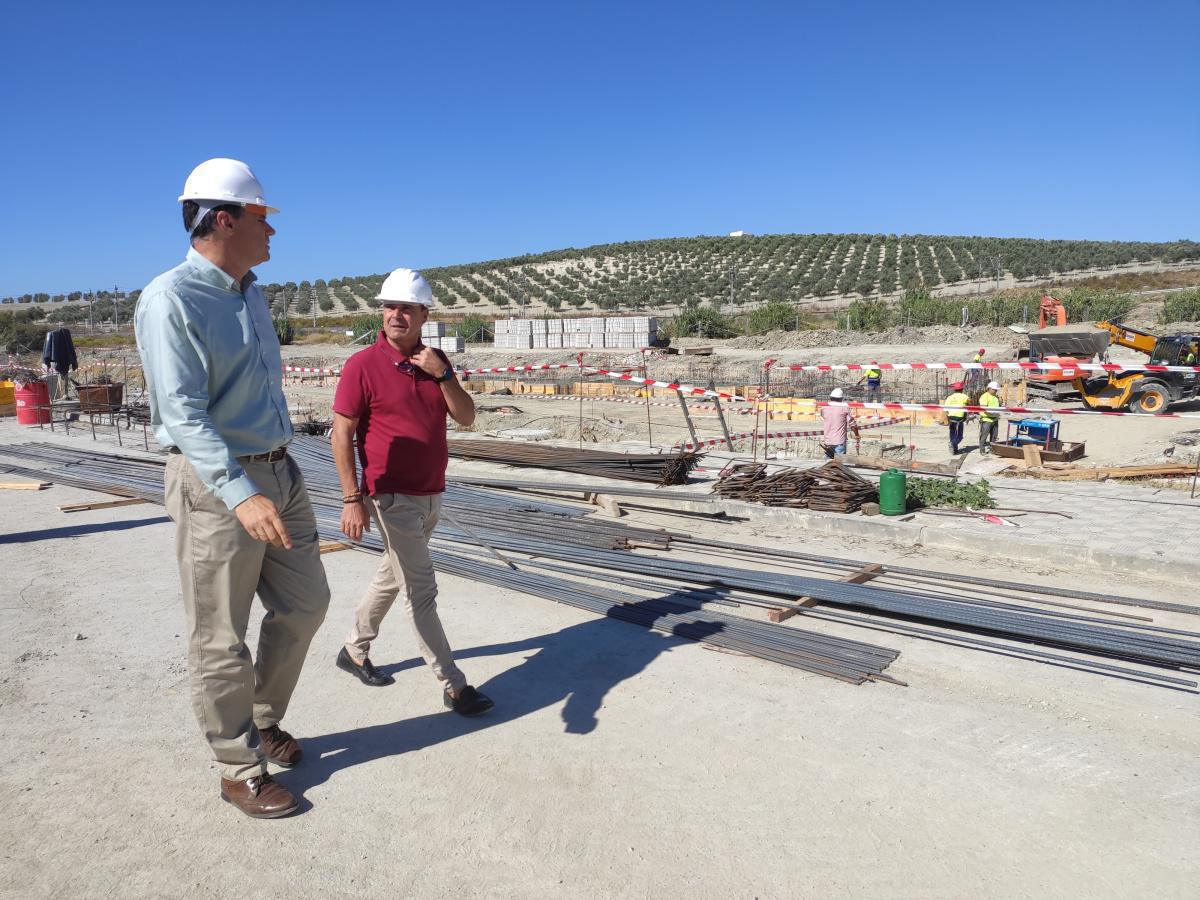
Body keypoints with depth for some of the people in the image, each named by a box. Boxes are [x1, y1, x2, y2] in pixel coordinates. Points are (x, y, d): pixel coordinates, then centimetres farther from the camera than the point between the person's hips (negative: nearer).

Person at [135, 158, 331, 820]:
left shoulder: (251, 294, 12)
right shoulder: (171, 300, -14)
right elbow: (183, 414, -22)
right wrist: (240, 494, -33)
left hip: (279, 473, 9)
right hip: (216, 485, -8)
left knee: (304, 604, 16)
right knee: (220, 641, 4)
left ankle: (263, 723, 36)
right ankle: (241, 771, 21)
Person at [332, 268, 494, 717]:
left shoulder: (436, 361, 5)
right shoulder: (363, 365, -11)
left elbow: (467, 417, 0)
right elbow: (342, 434, -10)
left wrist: (441, 373, -15)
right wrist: (353, 499, -13)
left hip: (432, 495, 7)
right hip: (393, 497, -7)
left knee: (392, 576, 20)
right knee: (421, 591, -3)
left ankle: (354, 650, 41)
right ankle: (453, 686, 7)